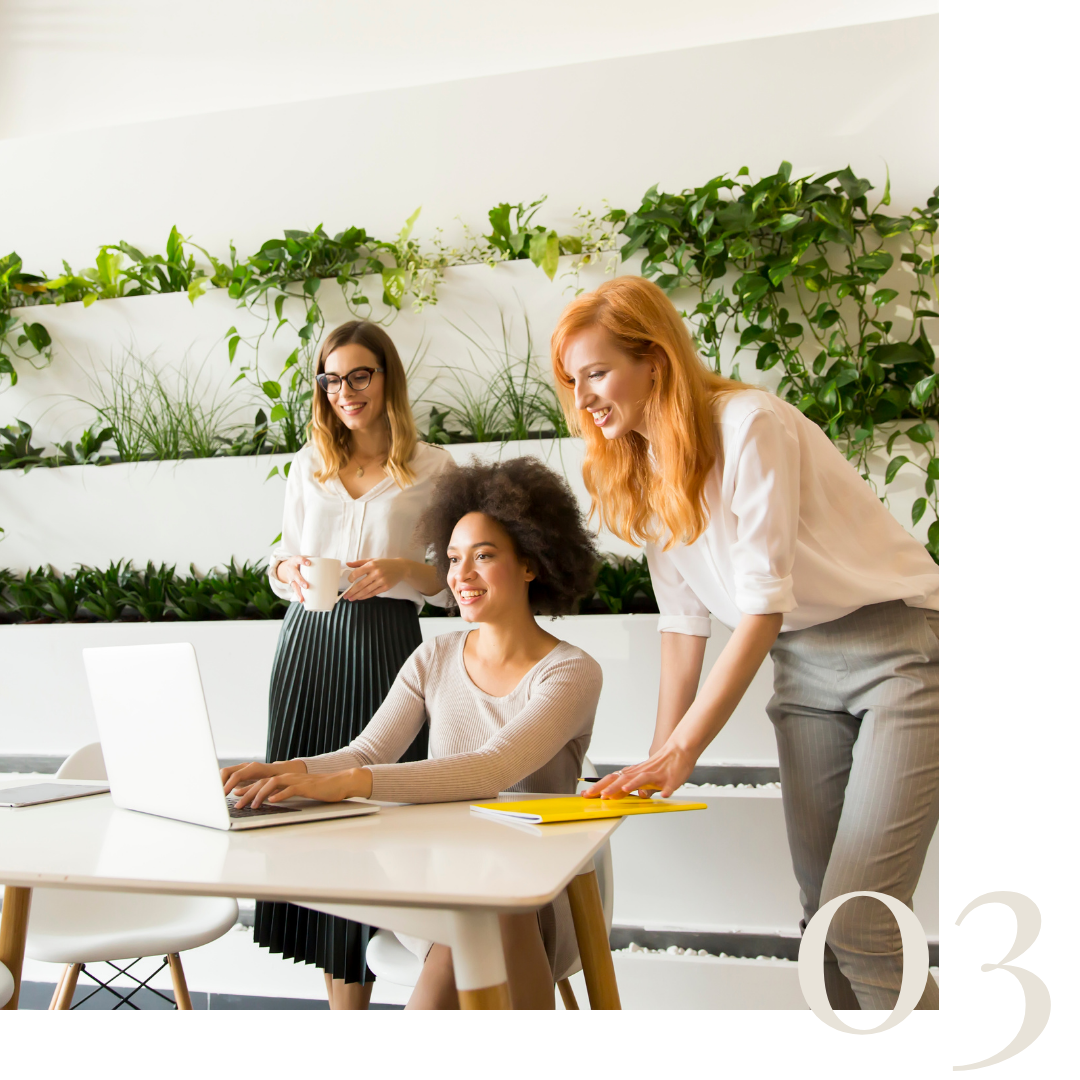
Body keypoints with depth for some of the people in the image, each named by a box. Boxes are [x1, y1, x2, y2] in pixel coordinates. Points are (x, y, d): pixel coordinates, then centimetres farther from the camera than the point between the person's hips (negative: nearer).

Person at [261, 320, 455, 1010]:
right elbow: (284, 561, 18)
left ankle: (356, 990, 9)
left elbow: (447, 579, 4)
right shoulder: (308, 466, 15)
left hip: (386, 642, -3)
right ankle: (341, 992, 14)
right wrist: (290, 573, -5)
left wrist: (397, 571, -14)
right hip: (309, 641, 4)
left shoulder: (431, 468, 4)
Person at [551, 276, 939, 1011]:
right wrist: (660, 758, -2)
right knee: (823, 916, 7)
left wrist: (682, 752, -22)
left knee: (860, 921, -12)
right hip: (802, 668, 7)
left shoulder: (750, 426, -19)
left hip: (899, 647, -7)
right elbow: (684, 617, 4)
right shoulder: (645, 470, 4)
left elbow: (762, 606, -22)